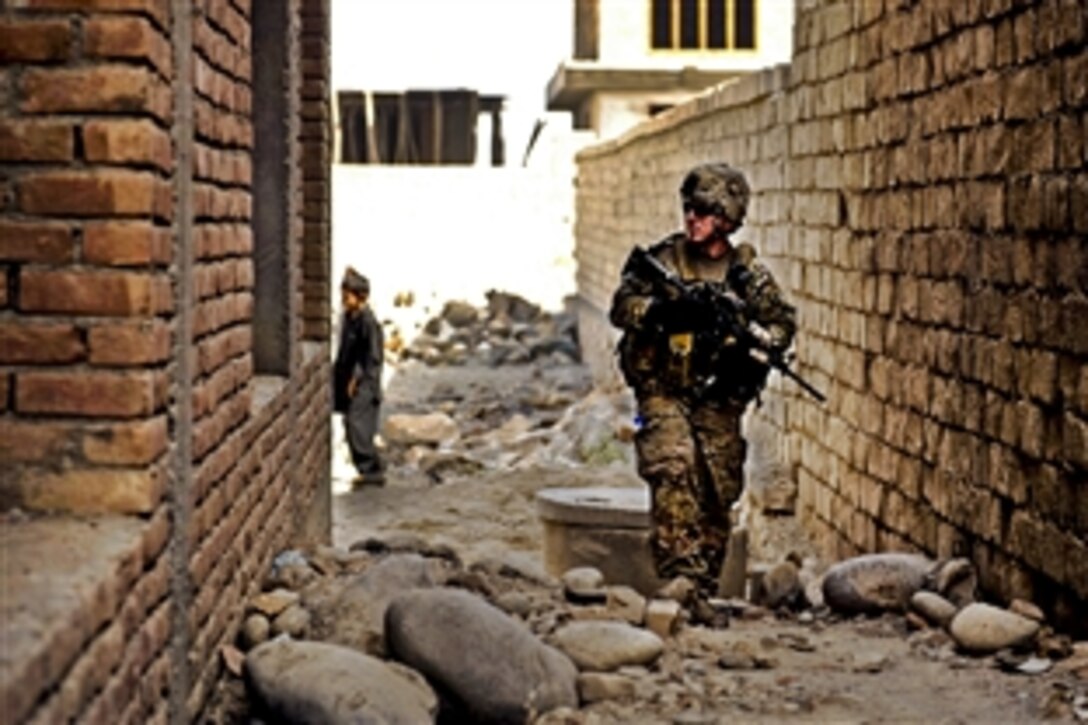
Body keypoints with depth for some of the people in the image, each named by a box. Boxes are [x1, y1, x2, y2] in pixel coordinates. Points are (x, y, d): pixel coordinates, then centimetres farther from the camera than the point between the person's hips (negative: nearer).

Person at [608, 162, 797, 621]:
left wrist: (746, 331, -17)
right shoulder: (661, 258, 0)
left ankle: (704, 589, 17)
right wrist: (667, 306, -27)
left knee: (718, 496, 4)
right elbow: (622, 307, -10)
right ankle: (682, 577, -27)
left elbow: (783, 326, 4)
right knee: (675, 475, -22)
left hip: (719, 402, 3)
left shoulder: (747, 273, 4)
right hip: (664, 394, -2)